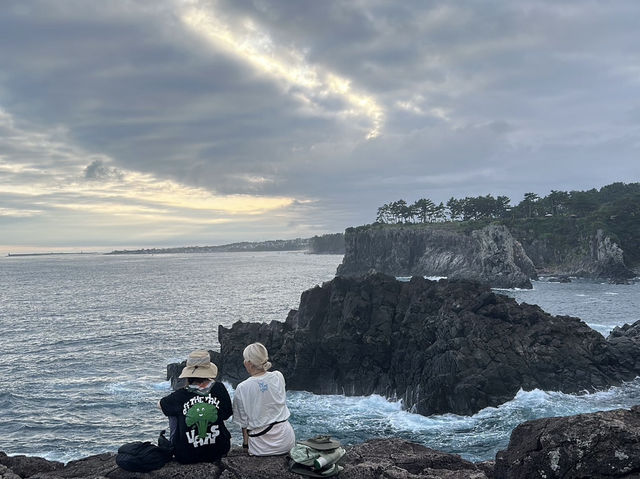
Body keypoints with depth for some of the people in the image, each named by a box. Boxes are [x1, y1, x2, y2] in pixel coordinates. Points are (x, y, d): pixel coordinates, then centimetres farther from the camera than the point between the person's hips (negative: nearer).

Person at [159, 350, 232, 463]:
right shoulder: (219, 389, -10)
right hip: (218, 452, 2)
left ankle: (172, 446, 35)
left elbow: (160, 404, 10)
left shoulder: (181, 395, -11)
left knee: (173, 414, 20)